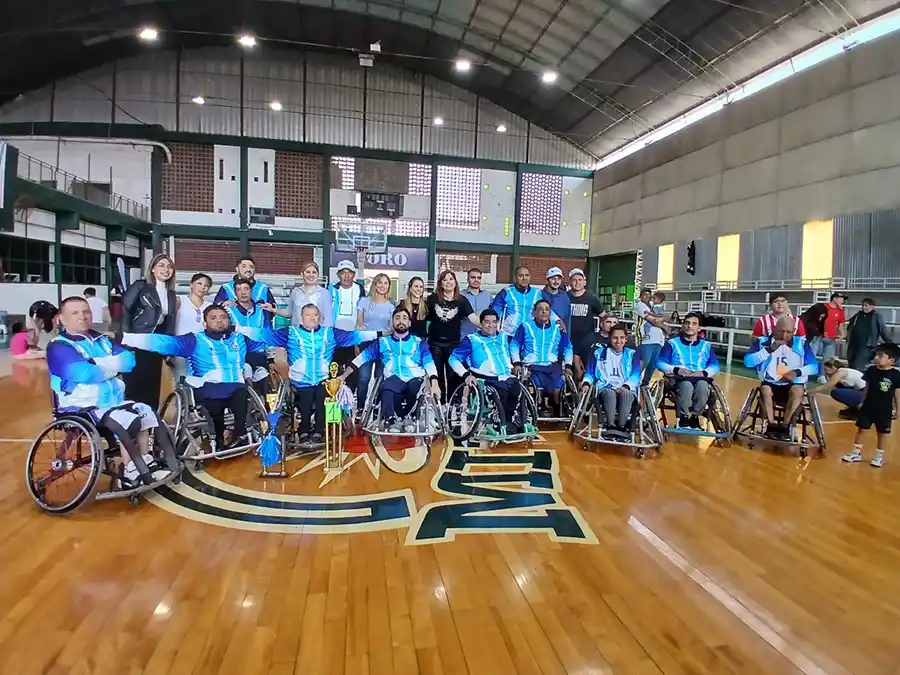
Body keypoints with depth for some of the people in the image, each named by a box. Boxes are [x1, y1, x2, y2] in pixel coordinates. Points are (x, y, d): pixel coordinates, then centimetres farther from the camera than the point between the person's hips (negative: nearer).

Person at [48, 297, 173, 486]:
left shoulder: (101, 340, 14)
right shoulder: (59, 346, -10)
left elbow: (129, 360, -1)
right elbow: (83, 373, -27)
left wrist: (99, 363, -15)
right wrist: (112, 368, -9)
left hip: (113, 400, 8)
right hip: (81, 407, -8)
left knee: (146, 412, 1)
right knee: (128, 421, -25)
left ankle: (146, 463, 9)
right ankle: (129, 472, -11)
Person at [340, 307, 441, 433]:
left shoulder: (419, 342, 18)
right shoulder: (382, 342, 22)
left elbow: (429, 363, 7)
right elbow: (363, 357, 18)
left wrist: (434, 383, -10)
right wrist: (344, 375, 12)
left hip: (415, 379, 0)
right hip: (393, 380, 0)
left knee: (415, 386, -36)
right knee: (387, 386, -36)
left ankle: (409, 418, -17)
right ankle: (391, 420, -32)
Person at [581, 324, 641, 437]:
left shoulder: (632, 354, 15)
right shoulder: (599, 353, 17)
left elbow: (635, 375, 4)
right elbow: (589, 373, 15)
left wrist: (625, 387, -15)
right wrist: (586, 383, -7)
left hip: (626, 390, 0)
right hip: (605, 388, 0)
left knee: (625, 393, -36)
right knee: (610, 393, -36)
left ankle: (621, 427, -41)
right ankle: (610, 426, -44)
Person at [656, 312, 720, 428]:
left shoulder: (706, 345, 21)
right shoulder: (672, 343, 13)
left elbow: (715, 366, 11)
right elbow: (660, 363, 3)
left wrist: (704, 372, -10)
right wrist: (676, 370, -14)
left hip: (700, 379, 2)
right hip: (678, 379, -2)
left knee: (702, 385, -36)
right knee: (686, 385, -38)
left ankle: (695, 417, -17)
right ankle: (683, 418, -20)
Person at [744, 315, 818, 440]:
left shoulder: (801, 343, 1)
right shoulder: (763, 341, -3)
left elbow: (814, 366, 2)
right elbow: (747, 361, -14)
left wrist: (798, 372, -17)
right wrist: (769, 349, -20)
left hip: (793, 385, 1)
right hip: (770, 385, -1)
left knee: (798, 391, -32)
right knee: (765, 390, -33)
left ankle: (785, 426, -26)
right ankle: (771, 425, -23)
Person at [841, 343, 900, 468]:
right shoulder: (871, 370, -5)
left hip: (884, 410, -3)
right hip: (868, 407, 3)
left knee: (882, 433, 11)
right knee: (861, 429, 9)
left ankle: (879, 456, 26)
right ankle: (856, 453, 20)